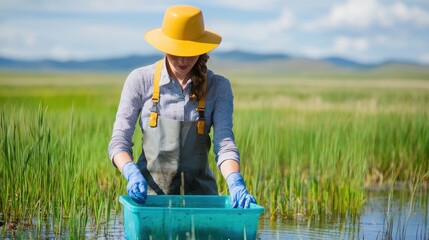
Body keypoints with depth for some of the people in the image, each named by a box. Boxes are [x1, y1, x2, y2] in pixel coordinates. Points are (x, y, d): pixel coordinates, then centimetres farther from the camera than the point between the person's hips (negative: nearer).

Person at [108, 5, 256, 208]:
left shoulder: (218, 87, 4)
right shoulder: (140, 80, 1)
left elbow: (224, 144, -4)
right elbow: (118, 142, 0)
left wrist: (235, 183, -23)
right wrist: (132, 174, -20)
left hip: (199, 192, 1)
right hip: (148, 191, 0)